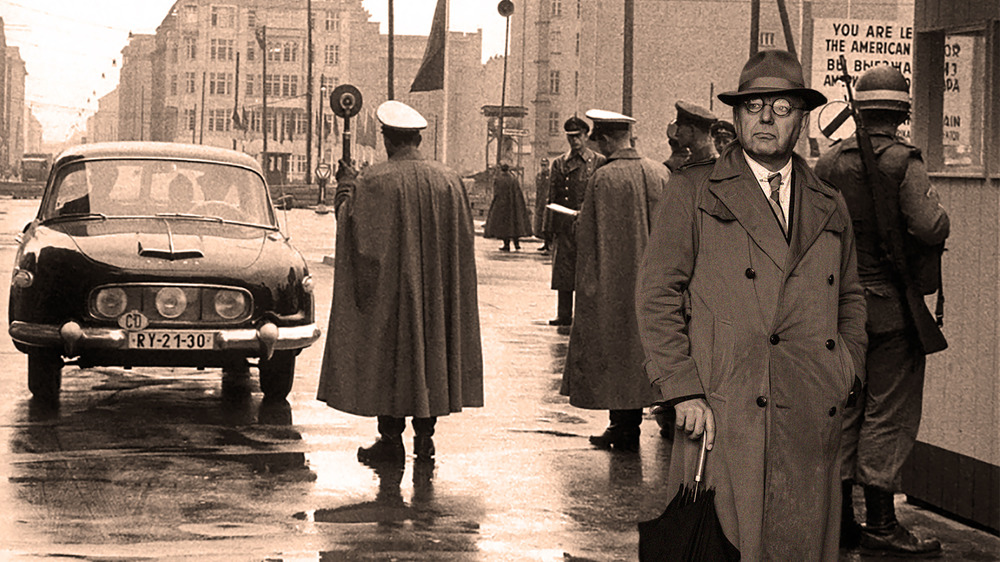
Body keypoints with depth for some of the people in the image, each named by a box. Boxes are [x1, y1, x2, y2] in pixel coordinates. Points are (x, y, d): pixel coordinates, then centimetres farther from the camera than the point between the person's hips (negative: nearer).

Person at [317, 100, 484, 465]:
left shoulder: (376, 181, -14)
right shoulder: (448, 181, 1)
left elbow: (352, 222, -9)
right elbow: (463, 242, 7)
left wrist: (346, 186, 4)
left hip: (388, 288, -4)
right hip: (434, 291, 4)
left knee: (387, 354, 3)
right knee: (429, 351, 12)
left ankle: (391, 438, 4)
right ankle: (425, 434, 14)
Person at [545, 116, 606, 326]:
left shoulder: (599, 162, 5)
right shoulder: (559, 163, 13)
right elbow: (552, 197, 12)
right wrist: (552, 227, 5)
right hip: (565, 227, 3)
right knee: (562, 271, 1)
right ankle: (564, 315, 7)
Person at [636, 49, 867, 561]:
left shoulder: (830, 208, 18)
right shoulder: (693, 192, 4)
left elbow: (850, 298, 28)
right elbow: (657, 294, 0)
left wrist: (849, 374, 13)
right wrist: (683, 390, -8)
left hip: (812, 422, 4)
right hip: (723, 415, -4)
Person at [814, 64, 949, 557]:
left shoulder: (828, 162, 3)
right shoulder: (903, 162, -12)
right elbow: (930, 229, -23)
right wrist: (936, 209, -2)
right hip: (890, 307, -5)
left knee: (843, 410, 12)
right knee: (889, 414, 1)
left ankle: (840, 518, 17)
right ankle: (880, 524, 3)